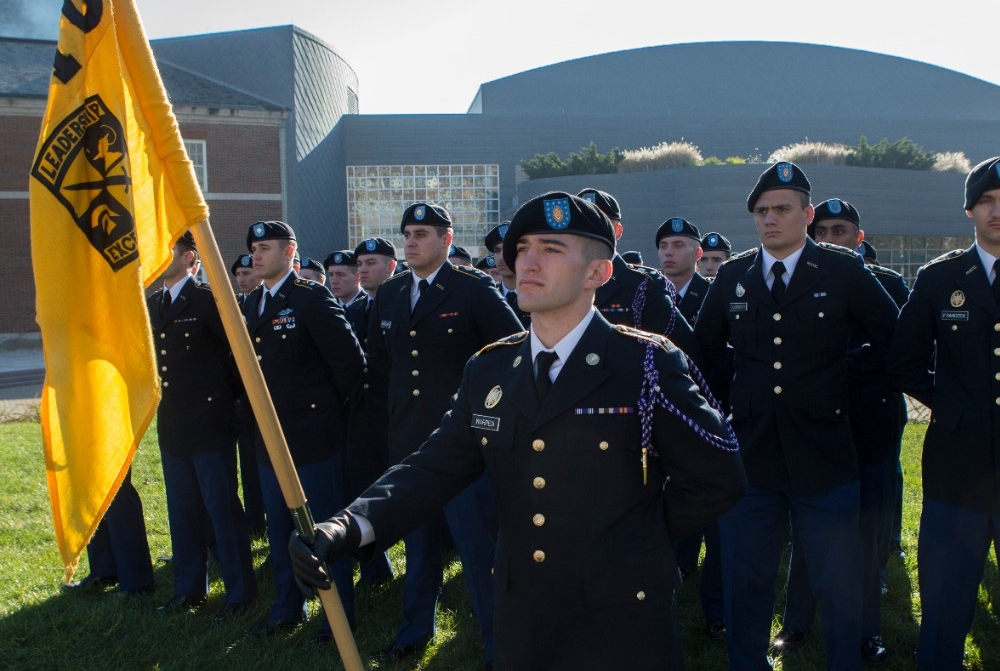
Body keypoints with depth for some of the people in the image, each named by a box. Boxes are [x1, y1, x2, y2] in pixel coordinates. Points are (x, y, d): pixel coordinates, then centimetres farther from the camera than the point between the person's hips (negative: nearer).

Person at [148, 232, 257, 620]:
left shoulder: (208, 300, -12)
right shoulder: (151, 305, 11)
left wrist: (228, 393, -4)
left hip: (209, 422, -8)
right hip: (171, 425, 8)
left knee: (222, 509, -1)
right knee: (182, 511, 15)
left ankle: (240, 591, 11)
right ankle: (189, 588, 29)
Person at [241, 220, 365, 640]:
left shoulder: (312, 298, -13)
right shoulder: (251, 303, 11)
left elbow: (351, 360, -15)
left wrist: (328, 402, -5)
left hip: (311, 435, -8)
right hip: (269, 436, 8)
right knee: (279, 527, 17)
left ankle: (340, 613, 17)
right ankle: (287, 607, 32)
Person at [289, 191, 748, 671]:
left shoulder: (646, 364, -12)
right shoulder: (488, 371, 1)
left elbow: (718, 474, -7)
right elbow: (434, 469, -4)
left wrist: (643, 538, -1)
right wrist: (348, 528, -19)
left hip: (621, 623, -4)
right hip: (519, 621, 4)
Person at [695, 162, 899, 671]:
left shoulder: (844, 272, -1)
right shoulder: (731, 276, 6)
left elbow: (894, 339, 7)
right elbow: (705, 347, 20)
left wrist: (849, 378, 3)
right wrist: (730, 393, 9)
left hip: (823, 456, -2)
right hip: (750, 454, 2)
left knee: (839, 585, 9)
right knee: (744, 582, 10)